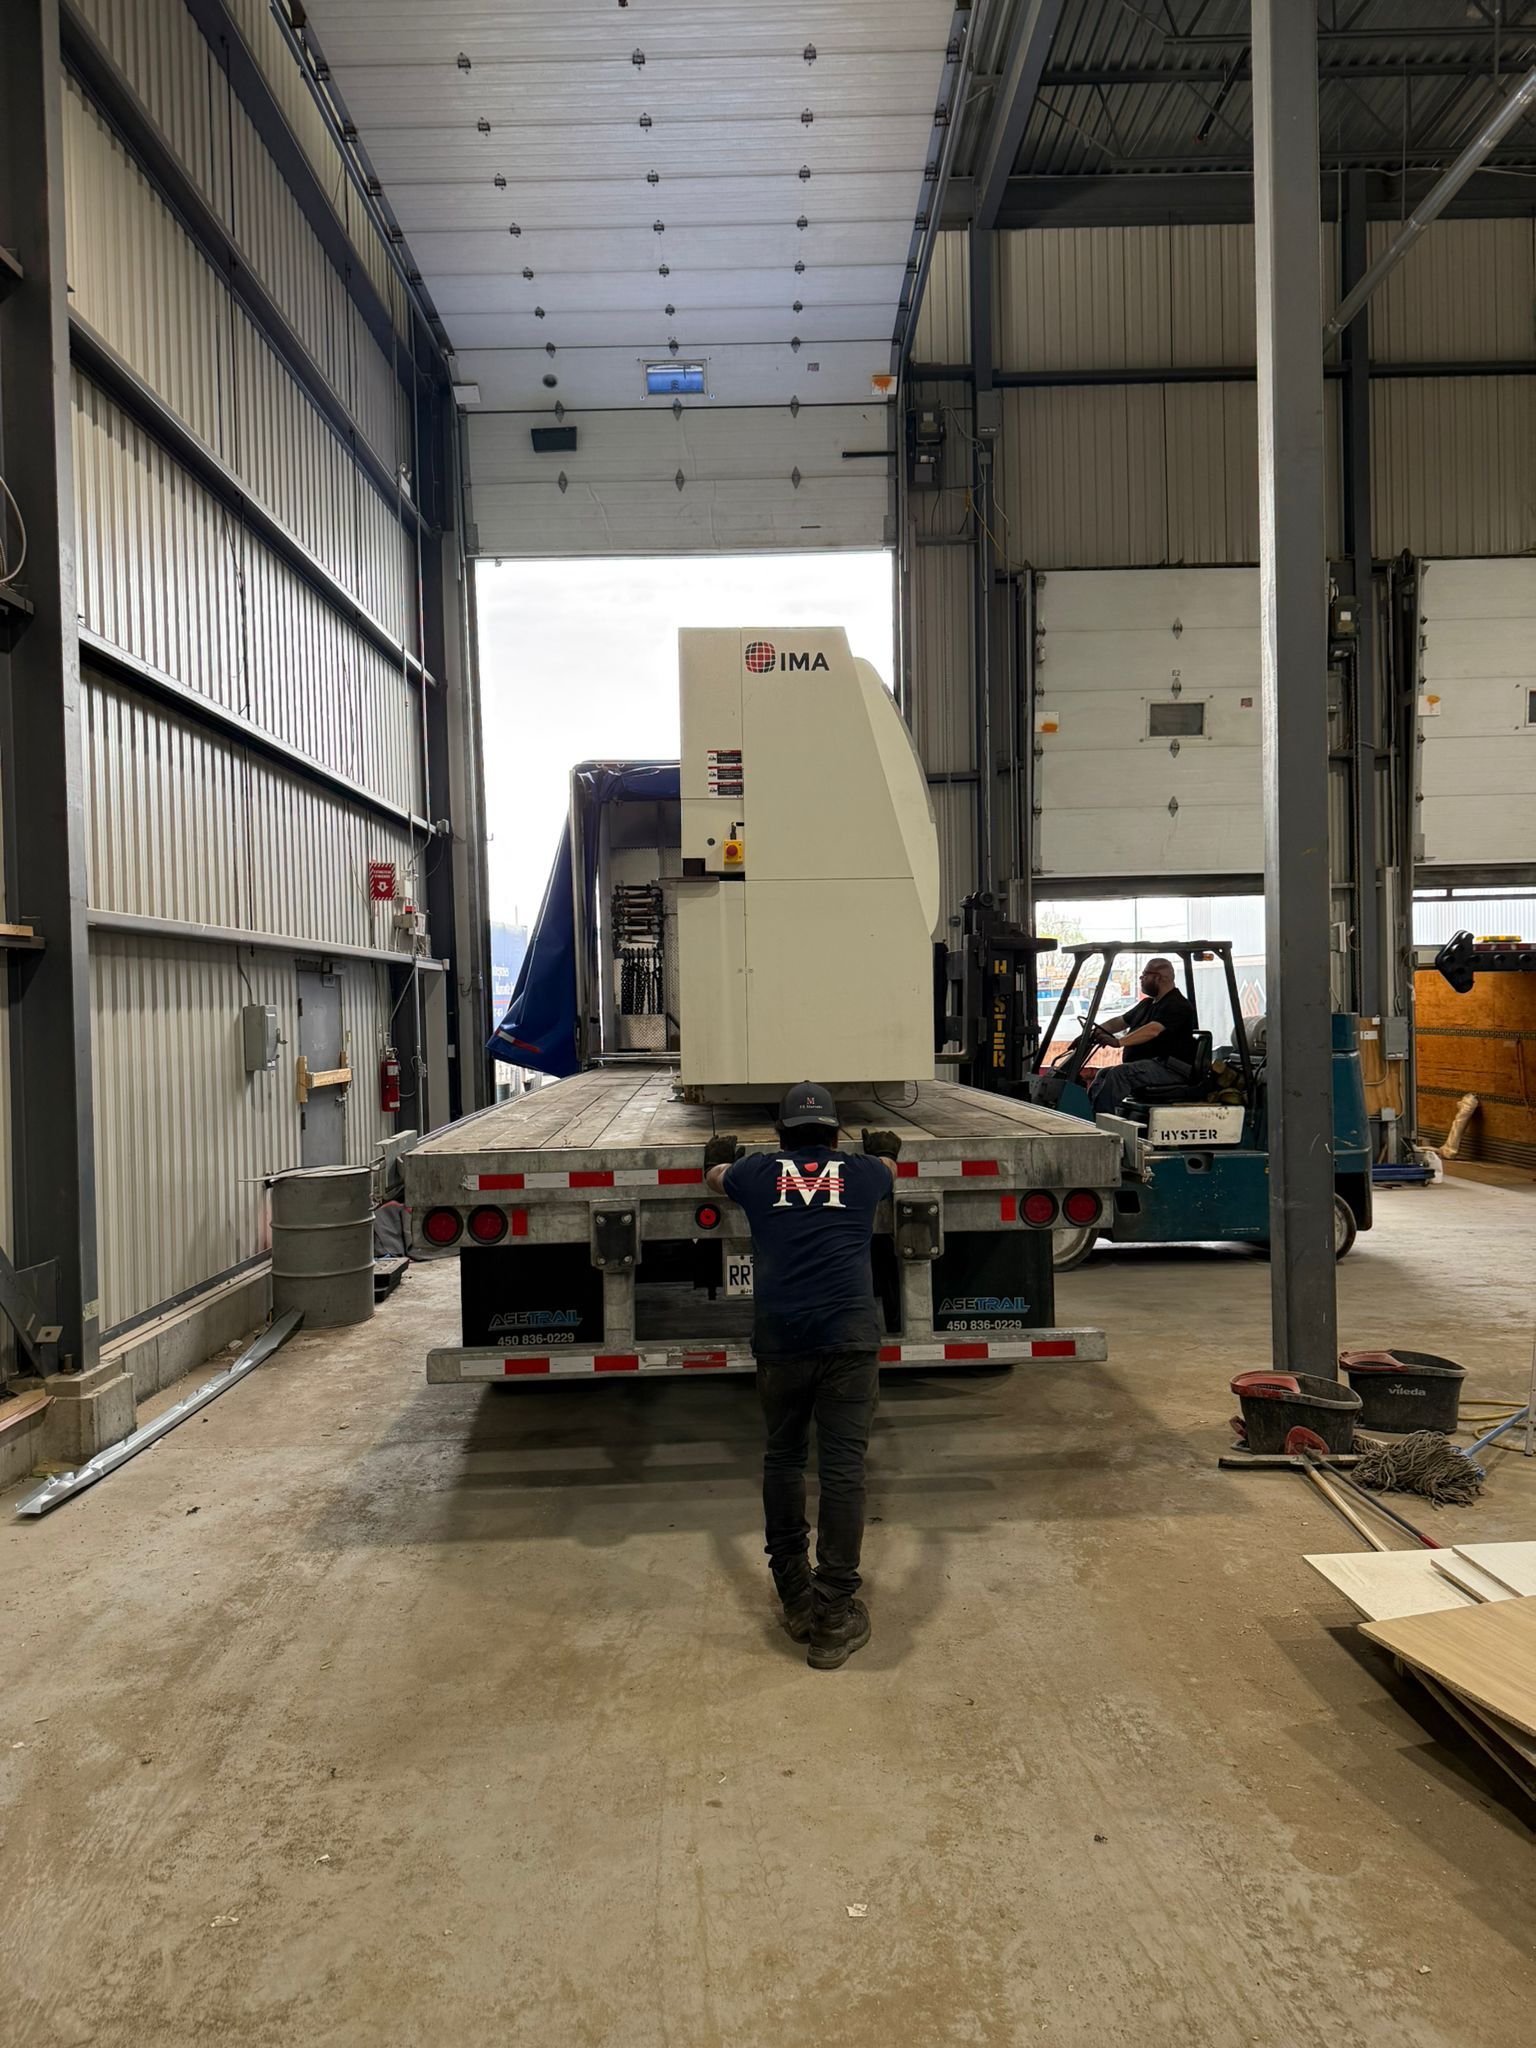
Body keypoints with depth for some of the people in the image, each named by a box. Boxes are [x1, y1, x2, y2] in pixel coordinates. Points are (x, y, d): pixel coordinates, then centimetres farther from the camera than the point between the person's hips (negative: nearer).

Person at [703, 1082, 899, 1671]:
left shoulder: (759, 1172, 16)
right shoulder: (861, 1173, 16)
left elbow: (716, 1174, 40)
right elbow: (889, 1165, 42)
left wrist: (721, 1158, 63)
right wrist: (882, 1151, 66)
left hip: (779, 1337, 1)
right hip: (849, 1336, -1)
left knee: (782, 1459, 16)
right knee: (842, 1468, 0)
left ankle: (794, 1598, 23)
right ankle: (832, 1617, 3)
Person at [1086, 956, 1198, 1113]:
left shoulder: (1178, 1005, -11)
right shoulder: (1147, 1004, 22)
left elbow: (1152, 1030, -26)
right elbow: (1121, 1021, 20)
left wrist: (1119, 1042, -37)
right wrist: (1095, 1031, 2)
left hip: (1169, 1070, -10)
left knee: (1118, 1074, -29)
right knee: (1103, 1074, -3)